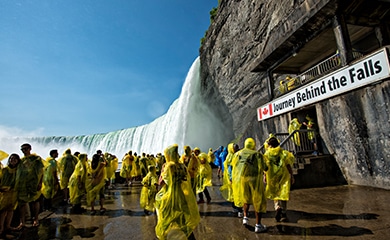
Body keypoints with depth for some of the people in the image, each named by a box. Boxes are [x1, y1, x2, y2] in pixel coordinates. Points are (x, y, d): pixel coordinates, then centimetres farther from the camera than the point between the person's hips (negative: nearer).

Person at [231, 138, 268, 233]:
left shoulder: (238, 153, 4)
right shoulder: (257, 154, -6)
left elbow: (233, 164, 15)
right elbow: (264, 168, -7)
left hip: (240, 179, 4)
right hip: (254, 180, -3)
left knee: (246, 198, 27)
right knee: (258, 201, 12)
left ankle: (245, 217, 22)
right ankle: (258, 225, 16)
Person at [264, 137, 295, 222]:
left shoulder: (267, 153, -2)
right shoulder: (284, 153, 1)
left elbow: (266, 166, -7)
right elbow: (288, 165, -2)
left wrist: (265, 176, 0)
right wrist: (291, 176, 4)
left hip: (272, 177, -1)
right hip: (283, 176, 1)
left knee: (274, 193, 14)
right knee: (283, 194, 10)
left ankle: (277, 207, -9)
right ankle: (283, 214, 11)